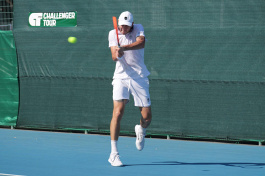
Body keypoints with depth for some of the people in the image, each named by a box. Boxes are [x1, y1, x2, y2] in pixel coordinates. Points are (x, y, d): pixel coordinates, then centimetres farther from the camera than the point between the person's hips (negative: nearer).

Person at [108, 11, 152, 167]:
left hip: (140, 78, 1)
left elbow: (141, 43, -23)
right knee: (118, 112, -17)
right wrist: (117, 54, -35)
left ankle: (141, 130, 38)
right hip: (121, 78, -1)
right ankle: (114, 153, -14)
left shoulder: (138, 29, -2)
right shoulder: (113, 34, 0)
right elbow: (114, 57, -11)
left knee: (147, 117, -1)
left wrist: (123, 48, -37)